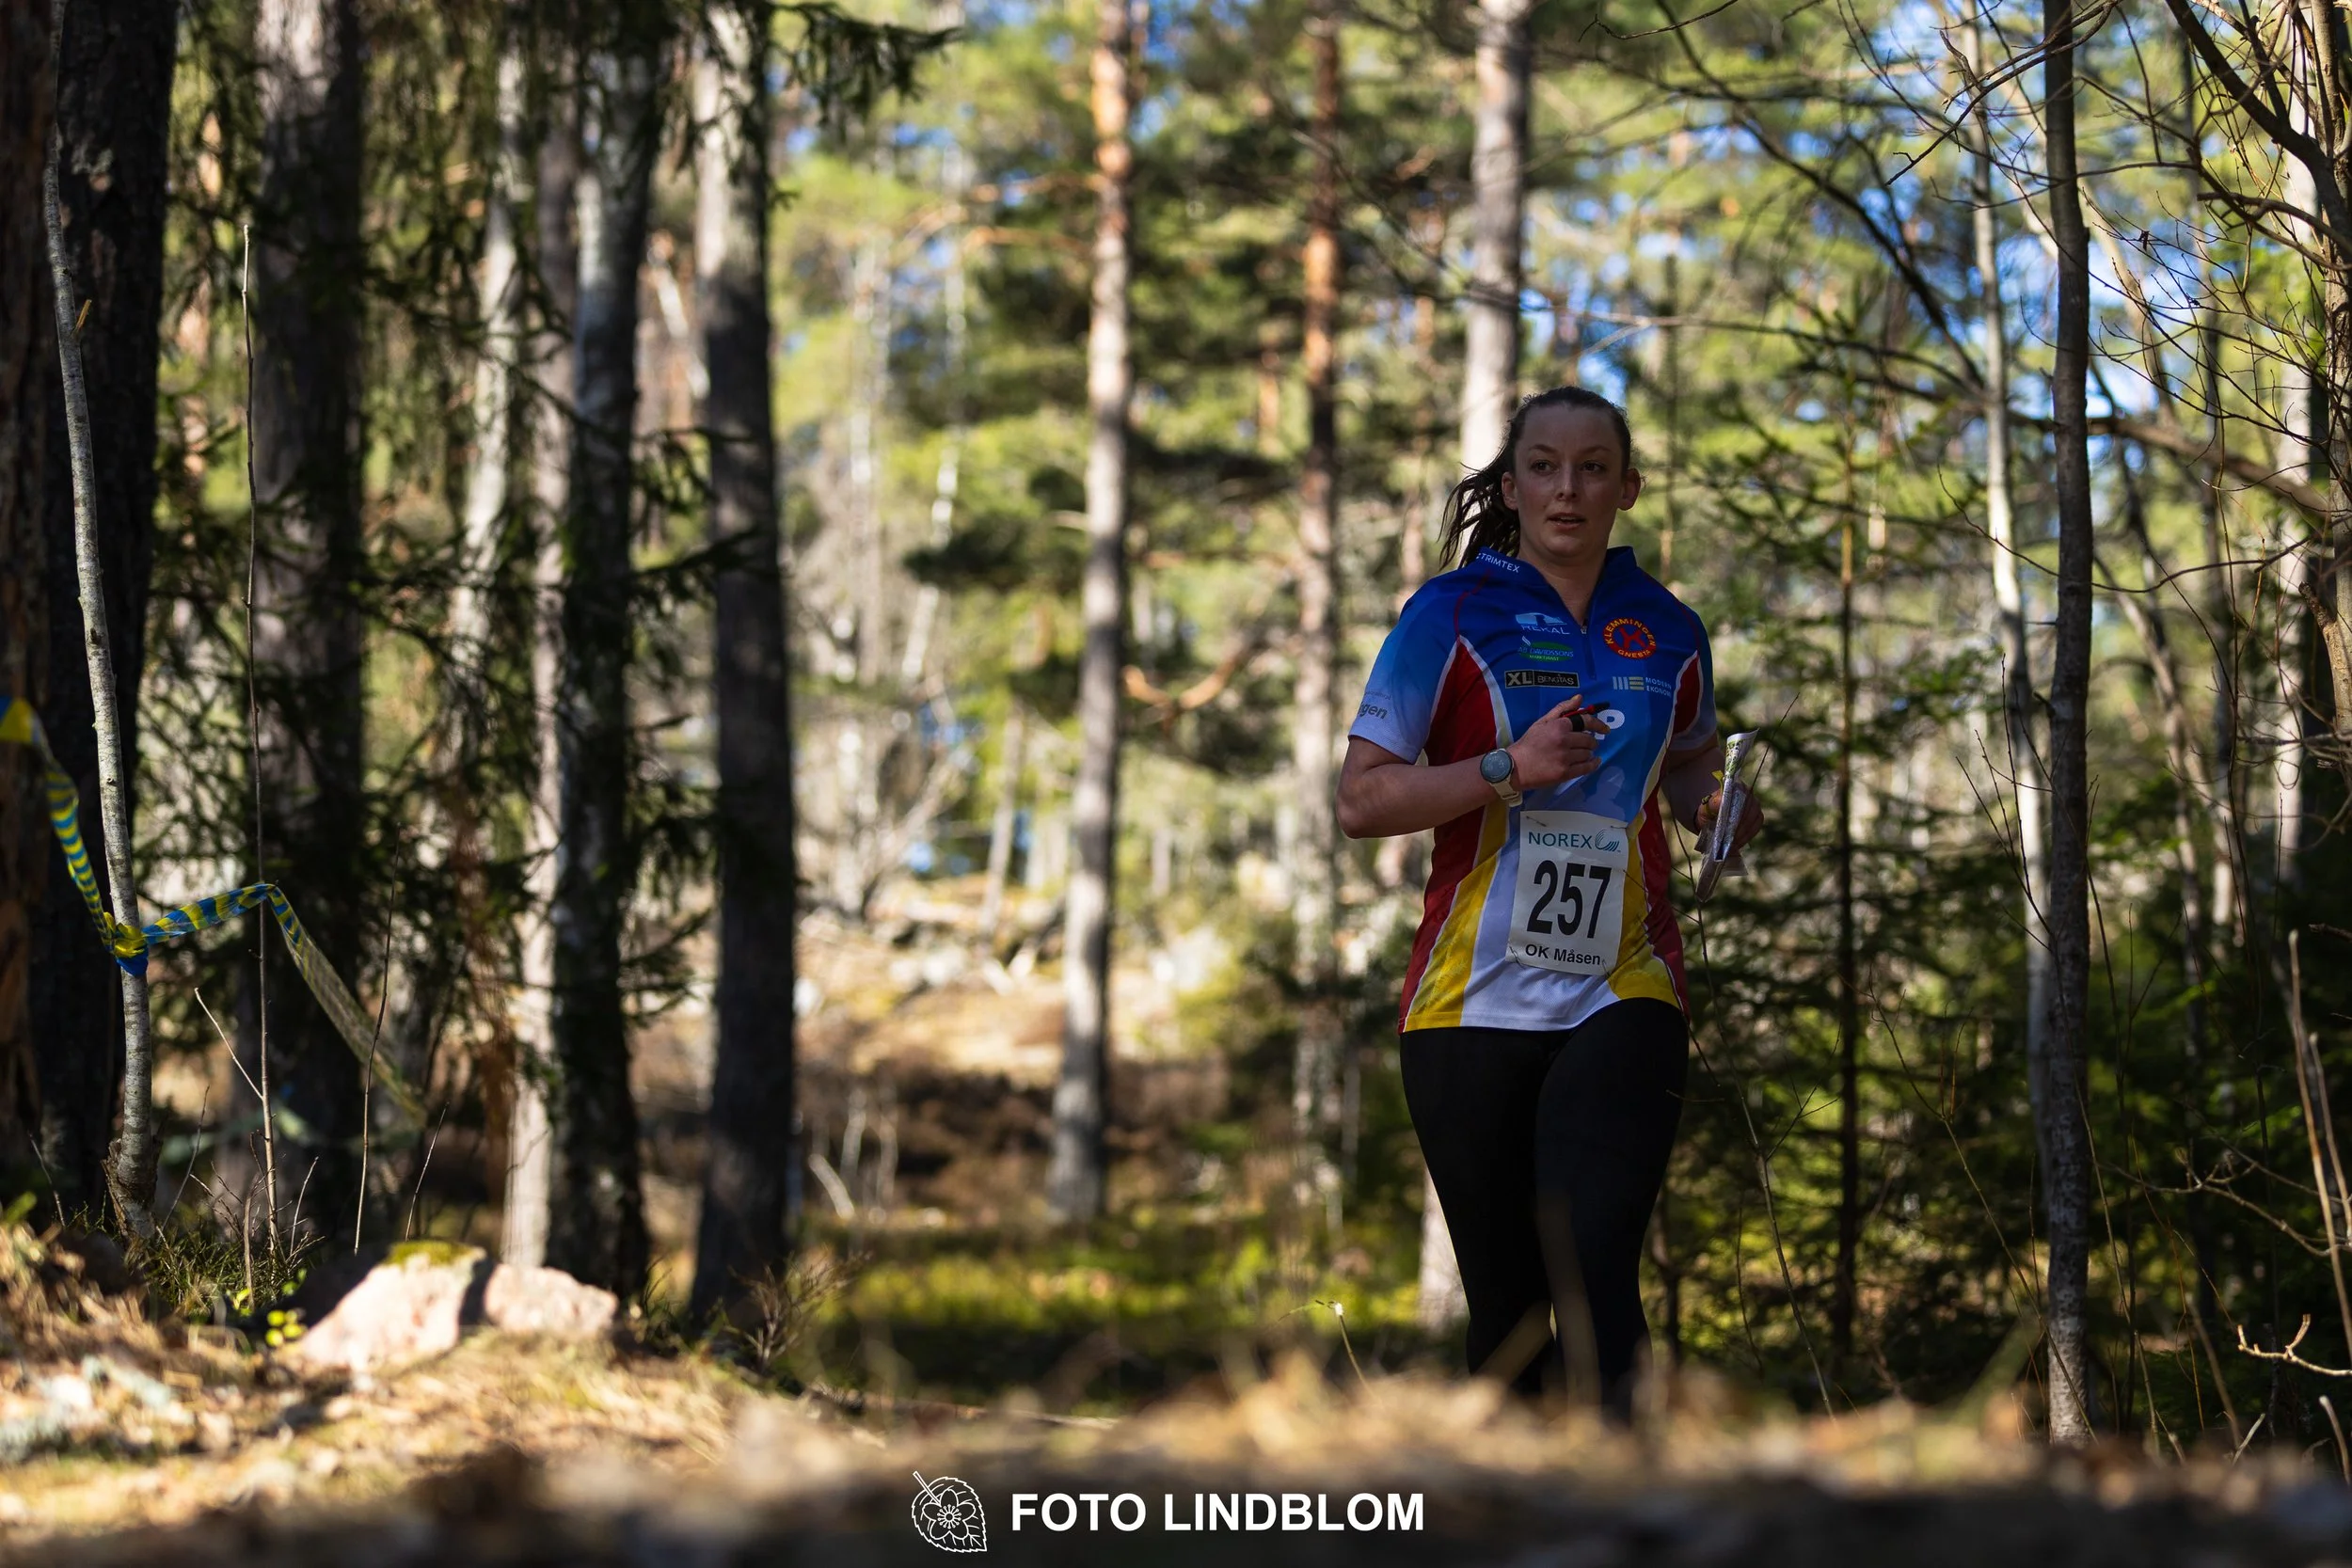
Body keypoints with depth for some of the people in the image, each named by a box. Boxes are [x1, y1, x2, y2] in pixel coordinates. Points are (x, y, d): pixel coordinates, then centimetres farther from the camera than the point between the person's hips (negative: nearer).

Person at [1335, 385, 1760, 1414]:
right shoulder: (1451, 615, 1)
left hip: (1621, 998, 1)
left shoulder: (1668, 634, 10)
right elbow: (1360, 801, -3)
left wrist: (1718, 807, 4)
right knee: (1506, 1301, 5)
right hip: (1473, 1005, -1)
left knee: (1594, 1277, -16)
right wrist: (1512, 768, -16)